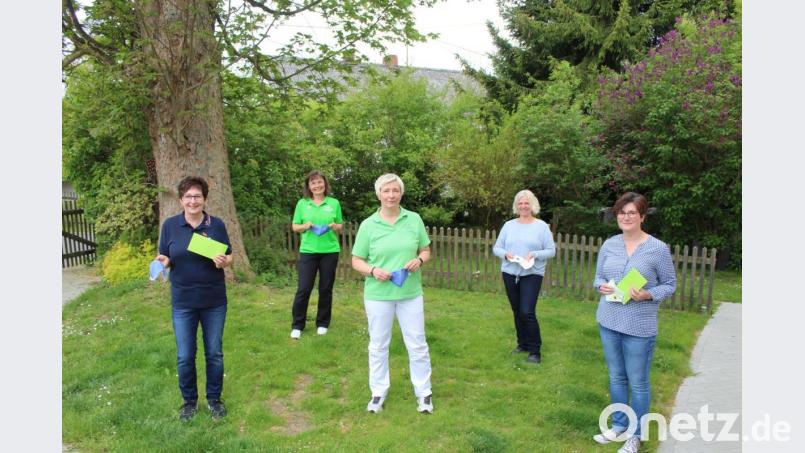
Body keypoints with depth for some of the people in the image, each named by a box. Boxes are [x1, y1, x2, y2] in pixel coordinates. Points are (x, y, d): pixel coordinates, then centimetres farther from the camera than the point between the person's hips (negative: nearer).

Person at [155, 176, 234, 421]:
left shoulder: (217, 224, -4)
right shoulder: (170, 225, -4)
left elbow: (229, 256, 2)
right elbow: (165, 259, 2)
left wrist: (224, 261, -20)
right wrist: (163, 262, -21)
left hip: (214, 301, 0)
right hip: (183, 302, 0)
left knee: (214, 353, 11)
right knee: (185, 356, 7)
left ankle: (214, 399, 29)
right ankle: (189, 401, 28)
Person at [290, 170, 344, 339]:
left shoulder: (334, 203, 3)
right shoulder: (302, 203, 3)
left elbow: (340, 226, 11)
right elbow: (294, 227, 7)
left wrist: (334, 226, -12)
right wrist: (305, 226, -14)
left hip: (330, 251, 1)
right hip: (308, 251, -1)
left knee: (326, 289, 8)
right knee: (303, 289, -1)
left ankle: (323, 323, 24)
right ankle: (297, 325, 13)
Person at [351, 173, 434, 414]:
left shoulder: (414, 220, 0)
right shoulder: (368, 225, -4)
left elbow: (426, 250, 9)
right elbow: (356, 261, 0)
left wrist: (419, 260, -13)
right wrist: (373, 271, -19)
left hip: (410, 293, 1)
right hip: (378, 295, -1)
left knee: (417, 345, 7)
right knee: (378, 346, 11)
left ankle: (424, 393, 23)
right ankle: (378, 393, 26)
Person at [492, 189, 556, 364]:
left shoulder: (541, 226, -1)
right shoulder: (508, 225, 7)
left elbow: (551, 251, -2)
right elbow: (496, 248, 9)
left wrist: (534, 254, -19)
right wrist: (505, 254, -12)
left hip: (532, 274, -4)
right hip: (510, 273, 4)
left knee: (527, 312, -12)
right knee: (517, 312, 11)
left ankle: (535, 351, 1)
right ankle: (523, 344, 28)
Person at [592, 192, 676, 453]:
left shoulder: (658, 249, -10)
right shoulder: (609, 245, 3)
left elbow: (670, 284, -3)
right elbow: (599, 276, 13)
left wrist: (648, 295, -20)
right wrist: (602, 286, -10)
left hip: (639, 327, -4)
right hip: (609, 323, 5)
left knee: (638, 383, 7)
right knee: (616, 377, 18)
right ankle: (619, 426, 35)